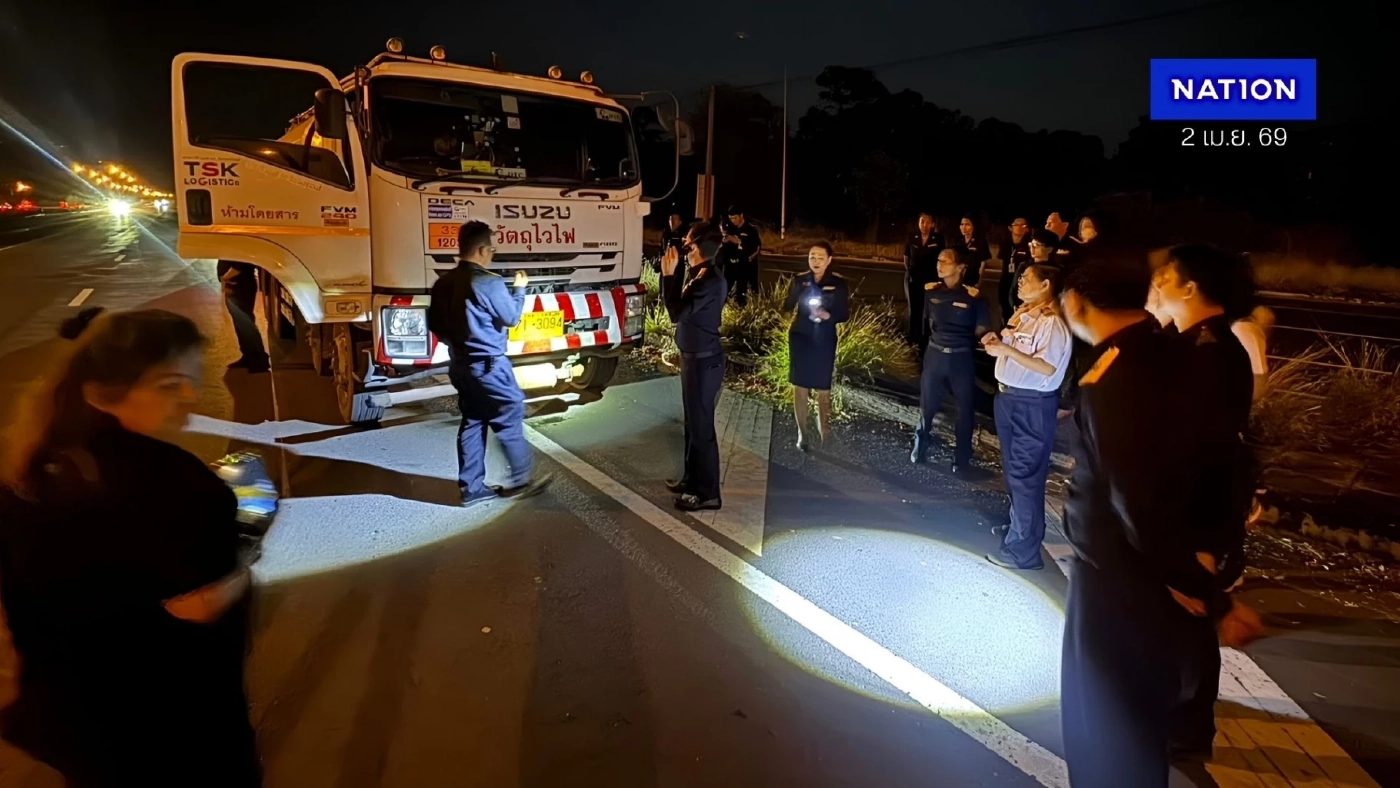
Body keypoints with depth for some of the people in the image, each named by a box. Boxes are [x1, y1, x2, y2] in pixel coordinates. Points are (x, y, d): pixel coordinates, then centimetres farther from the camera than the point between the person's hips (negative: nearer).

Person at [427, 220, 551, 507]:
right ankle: (520, 479, 13)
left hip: (459, 365, 8)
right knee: (510, 416, 5)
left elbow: (435, 325, 13)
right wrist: (519, 289, 5)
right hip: (488, 365, -8)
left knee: (472, 423, 13)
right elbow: (511, 318, -9)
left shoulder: (443, 283, 7)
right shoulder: (489, 283, -18)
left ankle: (472, 488, 16)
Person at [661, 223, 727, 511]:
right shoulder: (700, 274, 7)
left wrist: (669, 274, -19)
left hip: (704, 360, -10)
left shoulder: (710, 281, -23)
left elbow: (677, 313, -25)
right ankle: (692, 478, 33)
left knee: (701, 425, -1)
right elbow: (681, 306, 12)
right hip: (694, 357, 10)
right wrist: (673, 273, 5)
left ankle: (707, 492, 9)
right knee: (693, 421, 19)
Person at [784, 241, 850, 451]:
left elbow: (844, 314, -3)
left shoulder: (838, 283, -5)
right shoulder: (800, 280, -1)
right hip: (800, 338, 2)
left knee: (823, 388, 2)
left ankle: (824, 432, 20)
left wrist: (828, 315, -23)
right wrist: (797, 289, -25)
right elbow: (786, 307, -8)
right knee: (799, 386, 4)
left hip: (824, 340, -1)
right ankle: (802, 433, 14)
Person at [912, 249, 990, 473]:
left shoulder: (972, 295, -12)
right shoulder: (932, 291, 0)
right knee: (927, 404, 10)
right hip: (935, 354, 3)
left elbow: (982, 328, -2)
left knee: (965, 407, 8)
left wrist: (961, 338, 7)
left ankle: (962, 458, 21)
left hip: (962, 357, -3)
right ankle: (919, 449, 29)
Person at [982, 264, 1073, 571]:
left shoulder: (1052, 322, -19)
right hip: (1008, 397, 10)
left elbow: (1047, 367, -27)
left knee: (1025, 475, -4)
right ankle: (1018, 525, 40)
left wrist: (1006, 349, -26)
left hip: (1033, 405, -10)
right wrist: (997, 341, 4)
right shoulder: (1021, 313, 10)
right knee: (1013, 469, 22)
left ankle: (1024, 549, 5)